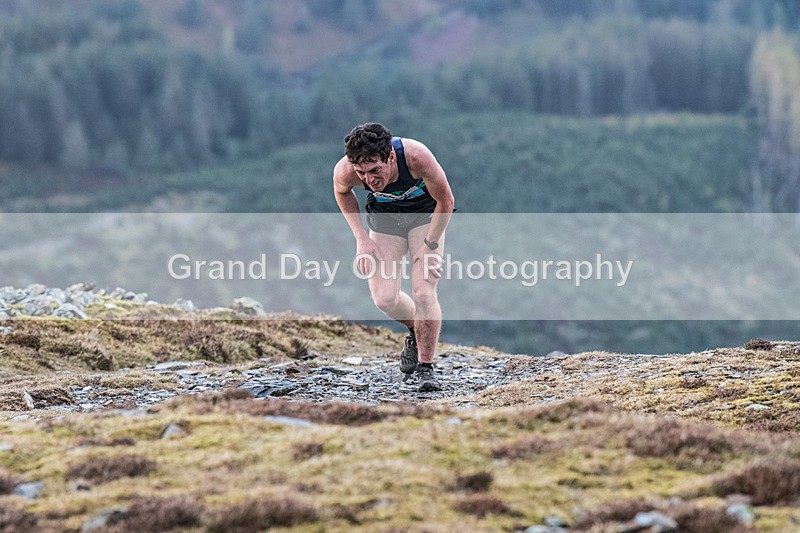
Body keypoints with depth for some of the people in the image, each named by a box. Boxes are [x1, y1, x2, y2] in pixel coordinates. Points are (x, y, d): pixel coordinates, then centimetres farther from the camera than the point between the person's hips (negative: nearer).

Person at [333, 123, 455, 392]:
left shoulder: (416, 157, -38)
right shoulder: (345, 170, -31)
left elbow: (446, 201, -20)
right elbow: (342, 192, -3)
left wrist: (430, 245, -19)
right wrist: (361, 237, -9)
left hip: (426, 213, -2)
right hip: (385, 217, 2)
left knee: (424, 292, -16)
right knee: (385, 299, -8)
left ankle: (425, 367, -2)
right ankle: (416, 332, 24)